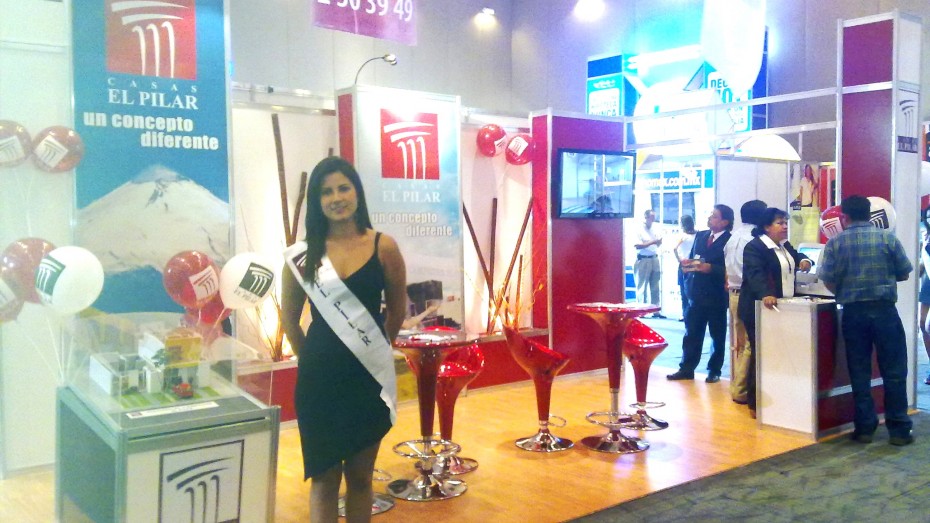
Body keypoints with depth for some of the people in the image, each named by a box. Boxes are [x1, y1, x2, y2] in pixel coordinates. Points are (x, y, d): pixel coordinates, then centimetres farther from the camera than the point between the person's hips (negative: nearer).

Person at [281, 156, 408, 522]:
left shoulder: (384, 247, -3)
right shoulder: (302, 255, -3)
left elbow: (397, 309, 10)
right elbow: (290, 319, 9)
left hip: (370, 375, 1)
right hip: (319, 378, 0)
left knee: (360, 476, 12)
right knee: (325, 478, 6)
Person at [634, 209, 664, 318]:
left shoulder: (656, 229, 12)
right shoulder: (639, 230, -7)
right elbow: (637, 245, -16)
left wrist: (659, 241, -2)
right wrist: (652, 242, -18)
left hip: (654, 259, 6)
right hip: (643, 259, -6)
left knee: (655, 287, 7)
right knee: (642, 287, -3)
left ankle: (656, 310, 10)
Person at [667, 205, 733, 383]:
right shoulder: (700, 236, 11)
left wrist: (711, 268, -25)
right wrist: (687, 264, -6)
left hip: (717, 295, -5)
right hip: (697, 293, 5)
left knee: (717, 335, 9)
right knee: (691, 333, 7)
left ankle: (714, 370, 20)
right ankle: (686, 369, 14)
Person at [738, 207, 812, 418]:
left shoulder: (785, 246, 14)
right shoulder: (754, 247, -14)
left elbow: (796, 256, 31)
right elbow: (755, 274, -28)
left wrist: (804, 260, 5)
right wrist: (765, 294, -46)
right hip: (759, 308, -9)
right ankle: (755, 403, 4)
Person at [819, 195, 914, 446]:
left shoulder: (835, 242, -1)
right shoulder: (888, 237, -1)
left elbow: (828, 281, -4)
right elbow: (904, 274, 4)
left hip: (853, 312, 1)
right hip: (885, 310, -1)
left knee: (859, 372, 9)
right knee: (894, 371, 7)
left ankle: (864, 428, 13)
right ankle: (899, 429, 10)